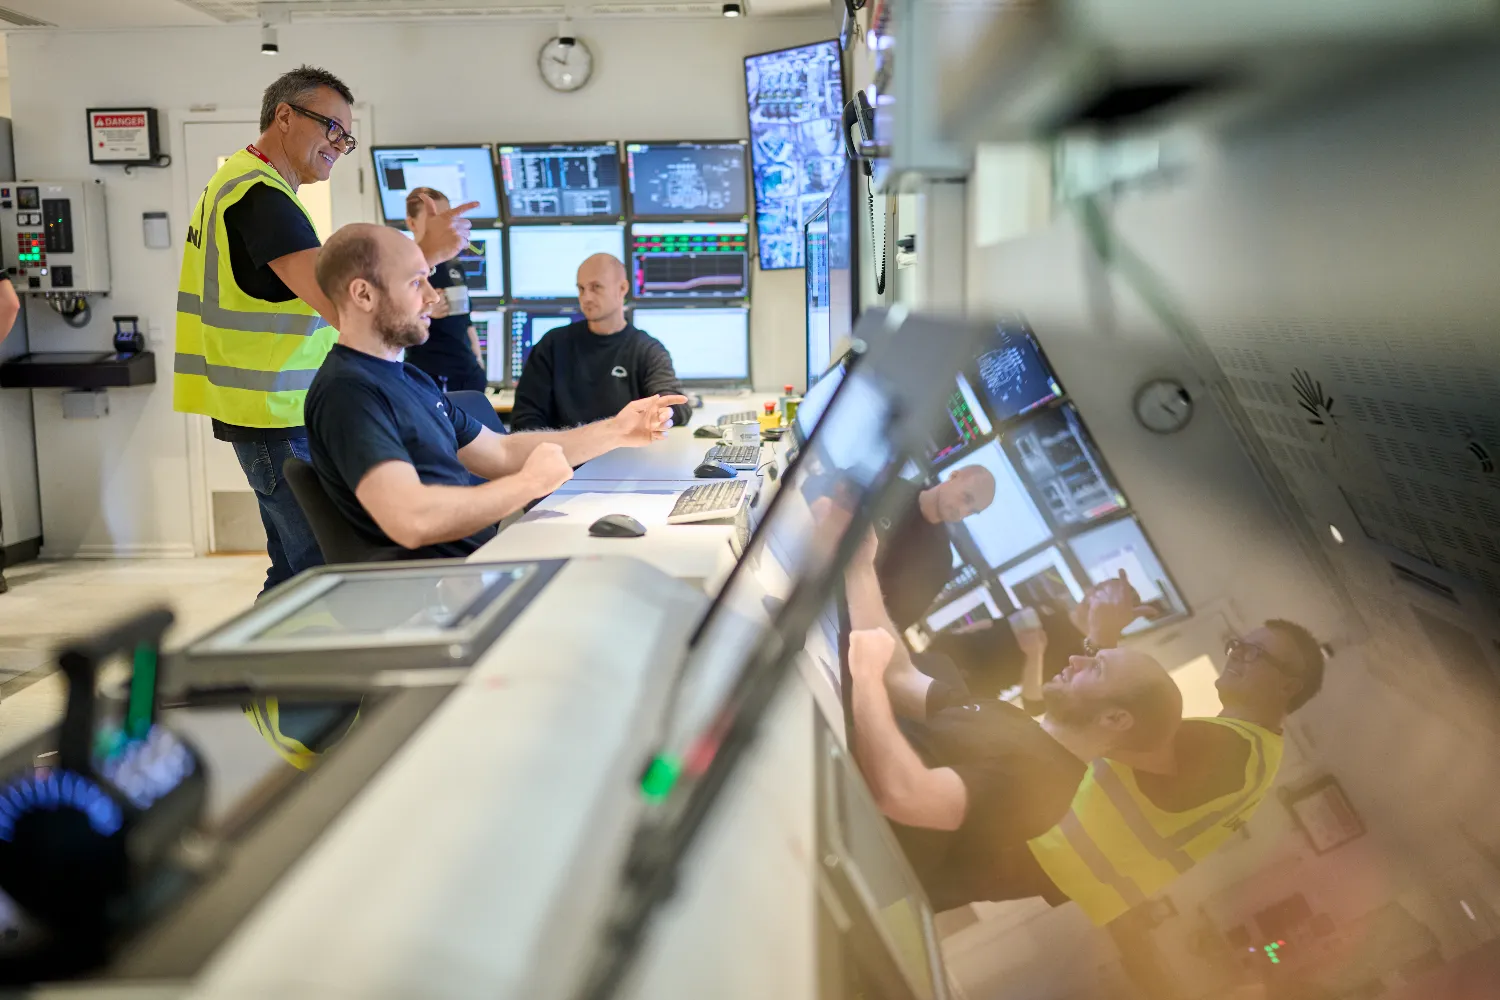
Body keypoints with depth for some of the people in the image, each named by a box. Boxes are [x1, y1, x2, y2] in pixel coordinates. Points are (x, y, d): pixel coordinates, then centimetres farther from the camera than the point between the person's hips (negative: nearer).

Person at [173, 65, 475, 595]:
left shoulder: (240, 180, 19)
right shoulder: (260, 194, -15)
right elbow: (339, 302, -25)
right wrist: (424, 252, -23)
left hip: (276, 411, 11)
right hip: (280, 420, -11)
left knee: (295, 570, 13)